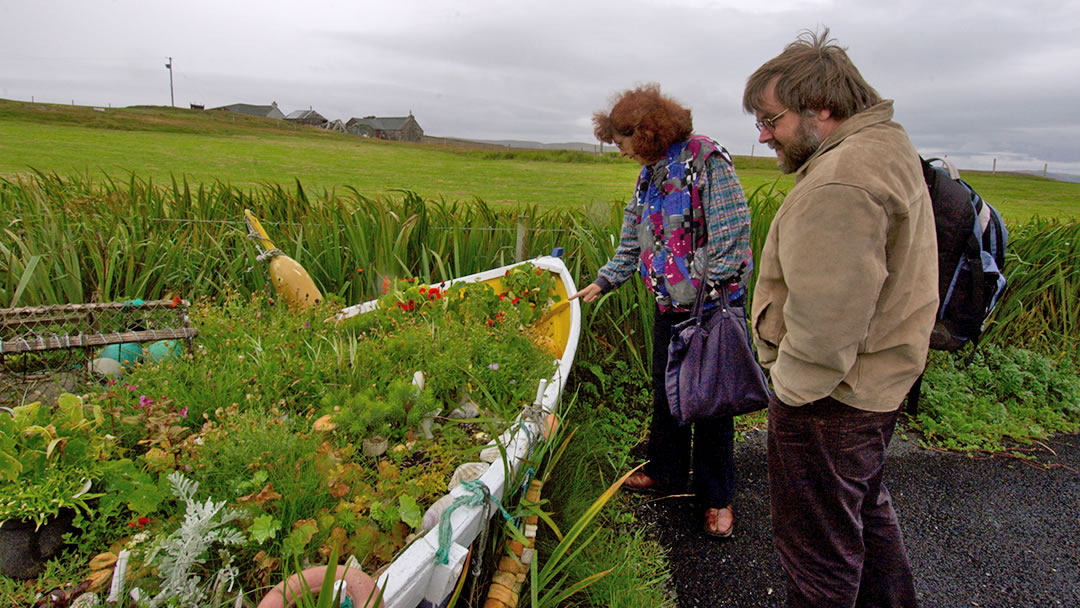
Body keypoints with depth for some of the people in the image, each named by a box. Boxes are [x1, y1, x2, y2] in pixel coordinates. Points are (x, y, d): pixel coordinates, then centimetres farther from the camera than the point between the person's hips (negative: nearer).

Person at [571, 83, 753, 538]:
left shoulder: (706, 159, -12)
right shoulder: (648, 175, 12)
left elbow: (733, 229, -16)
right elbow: (633, 240, 21)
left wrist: (714, 289, -18)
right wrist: (604, 281, 20)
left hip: (714, 304, -7)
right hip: (668, 305, 7)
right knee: (665, 392, 16)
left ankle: (717, 497, 20)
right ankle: (666, 472, 36)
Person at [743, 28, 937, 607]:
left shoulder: (842, 181, -26)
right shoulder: (885, 146, 10)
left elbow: (827, 315, -30)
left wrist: (791, 387, -16)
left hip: (826, 404, -11)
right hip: (876, 382, 11)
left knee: (819, 545, 8)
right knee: (865, 510, 30)